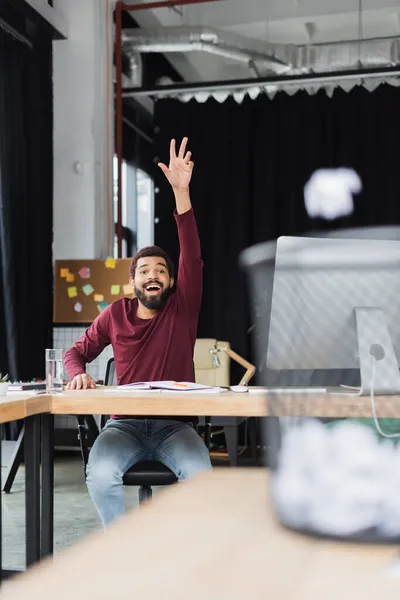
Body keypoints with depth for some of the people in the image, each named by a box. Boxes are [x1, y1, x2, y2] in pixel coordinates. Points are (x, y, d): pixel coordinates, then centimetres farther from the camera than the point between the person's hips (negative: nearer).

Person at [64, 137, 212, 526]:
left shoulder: (182, 309, 1)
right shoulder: (116, 314, 6)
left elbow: (192, 257, -12)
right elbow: (78, 352, 17)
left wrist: (181, 192, -23)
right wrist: (78, 374, -10)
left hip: (174, 425, -1)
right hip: (125, 424, 1)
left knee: (201, 475, -31)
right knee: (100, 474, -31)